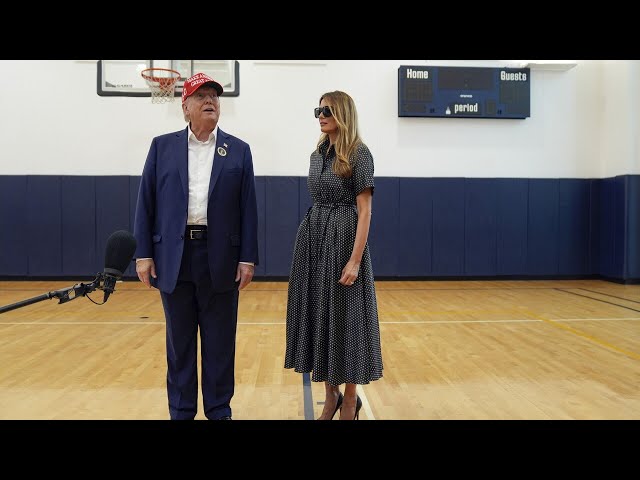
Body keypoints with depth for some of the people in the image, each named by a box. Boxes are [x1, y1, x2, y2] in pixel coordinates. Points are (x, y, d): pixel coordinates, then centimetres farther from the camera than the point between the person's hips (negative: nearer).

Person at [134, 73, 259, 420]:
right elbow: (146, 203, 4)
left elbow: (248, 208, 1)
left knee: (220, 342, 8)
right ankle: (180, 411, 26)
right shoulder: (162, 146, 7)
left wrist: (248, 258, -5)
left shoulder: (238, 150, 5)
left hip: (221, 259, 0)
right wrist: (143, 253, -2)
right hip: (174, 257, 1)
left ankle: (219, 411, 24)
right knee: (179, 342, 11)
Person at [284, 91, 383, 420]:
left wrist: (355, 260, -20)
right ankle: (331, 395, 24)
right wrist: (312, 239, 15)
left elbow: (364, 211, -13)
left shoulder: (359, 154, -8)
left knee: (344, 316, 1)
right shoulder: (318, 154, 12)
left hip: (343, 239, -7)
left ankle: (350, 400, 18)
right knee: (318, 315, 9)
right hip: (312, 239, 7)